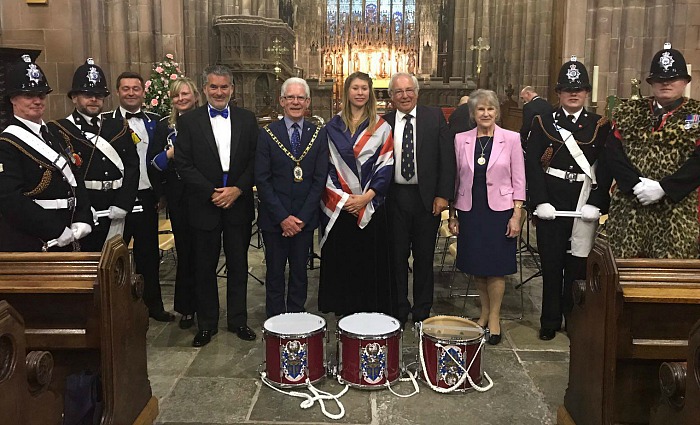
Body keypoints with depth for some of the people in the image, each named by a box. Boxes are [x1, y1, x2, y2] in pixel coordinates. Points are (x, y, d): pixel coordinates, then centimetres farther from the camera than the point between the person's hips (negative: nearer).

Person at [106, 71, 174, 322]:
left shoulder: (154, 122, 8)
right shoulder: (105, 121, -2)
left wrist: (162, 194, 6)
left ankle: (153, 305, 26)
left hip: (146, 198, 3)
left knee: (149, 254, 13)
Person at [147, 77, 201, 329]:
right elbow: (151, 162, 4)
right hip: (178, 198, 1)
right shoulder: (164, 126, 8)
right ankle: (187, 308, 16)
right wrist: (170, 153, -12)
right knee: (185, 251, 5)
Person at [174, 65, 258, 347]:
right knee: (204, 268, 7)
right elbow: (183, 164, -5)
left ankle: (238, 320, 24)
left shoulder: (247, 119, 5)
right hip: (204, 206, -1)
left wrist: (237, 189, -11)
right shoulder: (189, 121, 0)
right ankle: (206, 324, 22)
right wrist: (212, 193, -12)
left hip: (239, 204, 1)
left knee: (238, 265, 10)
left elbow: (255, 160, 2)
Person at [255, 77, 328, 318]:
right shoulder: (267, 134, -2)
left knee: (300, 273, 10)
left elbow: (320, 179, 0)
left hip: (305, 218, 1)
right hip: (274, 218, -1)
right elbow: (262, 180, -6)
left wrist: (302, 217, -9)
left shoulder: (318, 136, 3)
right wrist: (283, 217, -12)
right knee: (274, 273, 9)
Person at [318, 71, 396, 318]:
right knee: (341, 258, 4)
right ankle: (343, 309, 17)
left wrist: (366, 196, -12)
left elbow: (386, 165, -1)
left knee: (372, 258, 2)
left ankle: (373, 309, 13)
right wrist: (341, 198, -8)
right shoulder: (332, 127, 7)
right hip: (338, 204, 1)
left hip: (372, 204, -1)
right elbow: (325, 166, 3)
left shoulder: (381, 127, 4)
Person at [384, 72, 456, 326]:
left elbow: (447, 158, -3)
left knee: (424, 256, 10)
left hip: (427, 197, -1)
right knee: (397, 255, 9)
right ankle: (399, 308, 24)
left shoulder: (435, 117, 0)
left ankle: (422, 310, 24)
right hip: (395, 198, 1)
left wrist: (443, 195, -8)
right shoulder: (385, 123, 3)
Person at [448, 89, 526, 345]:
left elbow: (518, 180, -1)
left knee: (496, 266, 2)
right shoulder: (461, 140, 4)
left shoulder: (511, 139, -2)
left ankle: (494, 318, 17)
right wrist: (452, 214, 7)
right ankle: (484, 312, 28)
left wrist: (516, 215, -7)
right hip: (469, 211, 2)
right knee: (476, 266, 10)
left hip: (499, 210, -2)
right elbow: (456, 178, 8)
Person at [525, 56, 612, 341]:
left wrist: (596, 205, -11)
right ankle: (550, 322, 17)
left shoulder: (600, 126, 5)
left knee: (578, 265, 8)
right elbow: (532, 164, -3)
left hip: (585, 208, 1)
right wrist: (540, 202, -12)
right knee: (551, 264, 5)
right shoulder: (543, 123, 4)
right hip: (550, 207, 0)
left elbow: (606, 169, 0)